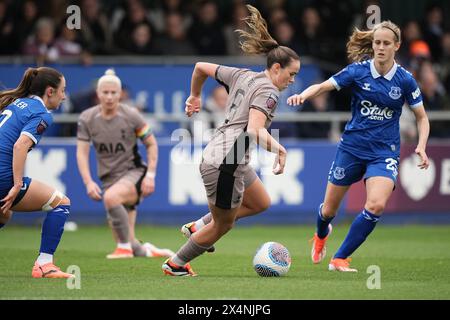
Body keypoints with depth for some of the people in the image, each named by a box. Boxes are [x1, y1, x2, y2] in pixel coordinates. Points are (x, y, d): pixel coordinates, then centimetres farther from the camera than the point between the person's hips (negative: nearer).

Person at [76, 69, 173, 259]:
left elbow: (151, 144, 1)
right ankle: (146, 251, 28)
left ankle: (124, 248, -22)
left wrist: (150, 175, -9)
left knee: (110, 196, -37)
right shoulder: (87, 119, -3)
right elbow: (82, 152, -4)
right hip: (109, 178, 3)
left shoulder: (131, 115, -8)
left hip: (134, 172, -3)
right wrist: (88, 182, -18)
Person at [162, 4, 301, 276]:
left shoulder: (242, 76, 11)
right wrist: (279, 150, -37)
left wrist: (195, 96, 34)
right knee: (223, 226, 10)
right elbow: (254, 130, -30)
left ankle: (199, 228, 24)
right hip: (225, 163, -10)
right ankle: (175, 264, 26)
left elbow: (201, 67, 19)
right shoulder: (267, 91, -15)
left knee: (261, 203, 23)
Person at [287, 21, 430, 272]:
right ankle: (321, 235, 49)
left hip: (384, 152, -1)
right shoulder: (358, 71, -6)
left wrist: (421, 147, -10)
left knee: (376, 205, -25)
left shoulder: (405, 80, -5)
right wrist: (303, 95, -31)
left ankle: (340, 259, -9)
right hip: (353, 146, 1)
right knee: (329, 210, 9)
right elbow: (322, 86, -9)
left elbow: (422, 117, 5)